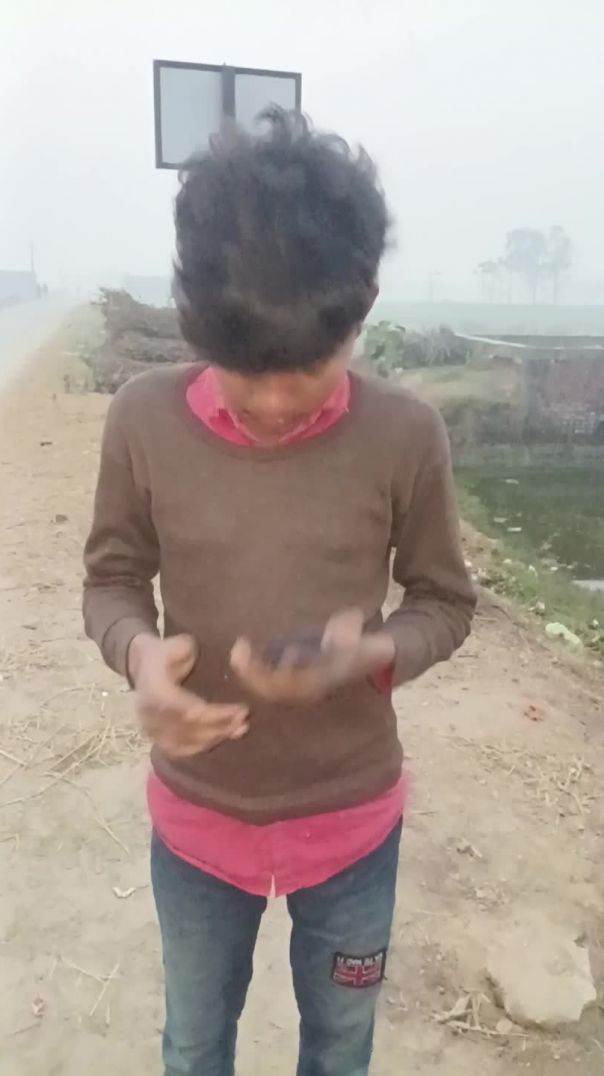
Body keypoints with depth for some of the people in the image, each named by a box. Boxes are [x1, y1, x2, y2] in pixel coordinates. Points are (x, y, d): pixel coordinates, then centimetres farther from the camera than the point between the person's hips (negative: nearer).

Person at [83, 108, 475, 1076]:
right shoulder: (144, 420, -16)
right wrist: (140, 653, -25)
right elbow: (111, 580, -4)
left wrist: (368, 655, -26)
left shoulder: (405, 435, -18)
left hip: (351, 819, 0)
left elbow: (445, 601, -6)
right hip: (196, 817, 1)